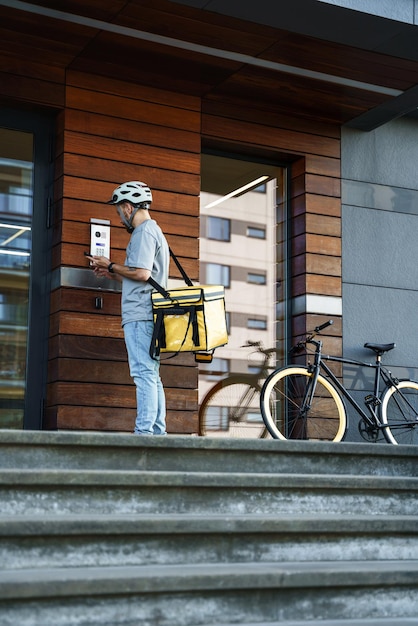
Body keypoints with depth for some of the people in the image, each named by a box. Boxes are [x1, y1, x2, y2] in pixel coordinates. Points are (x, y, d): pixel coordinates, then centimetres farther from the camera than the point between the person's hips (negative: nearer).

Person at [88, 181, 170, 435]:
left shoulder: (144, 232, -7)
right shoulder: (156, 232, 24)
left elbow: (141, 273, -19)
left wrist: (111, 265, -5)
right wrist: (112, 273, 21)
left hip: (140, 314, -10)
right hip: (148, 315, 10)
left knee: (144, 374, -13)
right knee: (151, 376, 9)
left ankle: (144, 431, -16)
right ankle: (158, 432, 9)